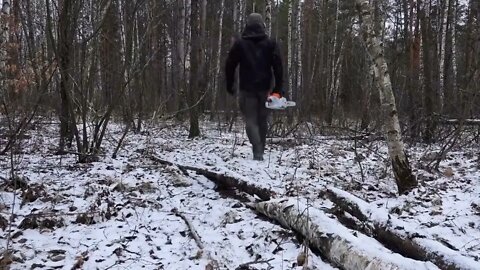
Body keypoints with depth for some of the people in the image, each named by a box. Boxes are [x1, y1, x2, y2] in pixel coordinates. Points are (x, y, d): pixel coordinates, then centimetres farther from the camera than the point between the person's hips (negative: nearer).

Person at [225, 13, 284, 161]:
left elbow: (230, 65, 3)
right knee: (262, 120, 13)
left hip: (247, 88, -2)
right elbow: (278, 66, -2)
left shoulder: (240, 43, 1)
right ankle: (260, 151, 19)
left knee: (251, 120, -1)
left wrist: (229, 85, 13)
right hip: (265, 88, 2)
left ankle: (257, 152, -17)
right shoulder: (271, 43, 4)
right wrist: (278, 88, -1)